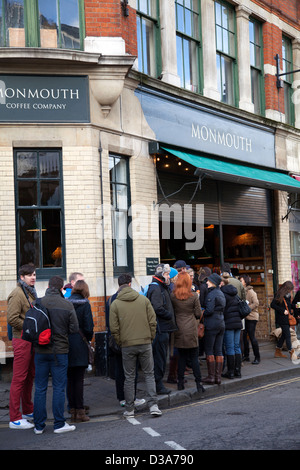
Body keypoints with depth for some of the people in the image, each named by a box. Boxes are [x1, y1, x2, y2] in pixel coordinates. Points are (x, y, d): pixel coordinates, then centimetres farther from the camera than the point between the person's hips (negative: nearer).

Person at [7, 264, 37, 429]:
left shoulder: (31, 292, 16)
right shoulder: (17, 294, -13)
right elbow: (12, 319, -21)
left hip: (32, 340, 9)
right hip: (22, 340, -9)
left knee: (29, 377, 17)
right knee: (19, 378, -6)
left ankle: (28, 411, 29)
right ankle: (15, 419, -2)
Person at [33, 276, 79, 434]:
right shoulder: (67, 305, -7)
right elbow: (74, 329, -5)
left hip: (41, 350, 2)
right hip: (60, 350, -2)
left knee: (40, 388, 8)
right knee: (59, 388, 6)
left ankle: (39, 425, 13)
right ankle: (59, 424, 9)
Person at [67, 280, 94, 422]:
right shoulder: (85, 304, -6)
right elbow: (88, 326, -10)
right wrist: (89, 338, 7)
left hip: (65, 345, 3)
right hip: (79, 345, -3)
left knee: (70, 379, 9)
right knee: (79, 379, 0)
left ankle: (73, 411, 12)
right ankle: (80, 412, 1)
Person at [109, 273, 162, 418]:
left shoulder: (115, 304, -3)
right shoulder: (144, 300, 0)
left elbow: (114, 328, -3)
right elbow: (153, 322, 0)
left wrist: (120, 343, 9)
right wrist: (150, 338, 10)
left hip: (127, 345, 0)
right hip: (145, 343, 1)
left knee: (129, 378, 8)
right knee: (149, 374, 9)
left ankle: (129, 409, 13)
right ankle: (153, 405, -1)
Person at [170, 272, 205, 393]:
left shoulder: (173, 296, -5)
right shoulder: (194, 296, -8)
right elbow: (199, 314, -2)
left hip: (179, 330, 2)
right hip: (191, 330, -2)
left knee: (182, 356, 11)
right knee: (194, 357, 4)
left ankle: (180, 383, 13)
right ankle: (198, 383, 4)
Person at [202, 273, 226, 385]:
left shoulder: (211, 294, -13)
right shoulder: (221, 293, 14)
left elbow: (209, 310, -19)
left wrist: (201, 313, -1)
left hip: (211, 324, -8)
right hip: (221, 323, 8)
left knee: (209, 350, -1)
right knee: (218, 351, 7)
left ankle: (211, 376, -1)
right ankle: (218, 376, 8)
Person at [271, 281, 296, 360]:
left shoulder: (288, 296, 11)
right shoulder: (279, 295, -13)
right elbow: (272, 305, -17)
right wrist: (283, 311, -19)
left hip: (286, 319, 8)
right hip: (281, 320, -8)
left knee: (284, 335, 13)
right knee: (287, 335, -6)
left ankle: (278, 352, 22)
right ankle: (291, 353, -2)